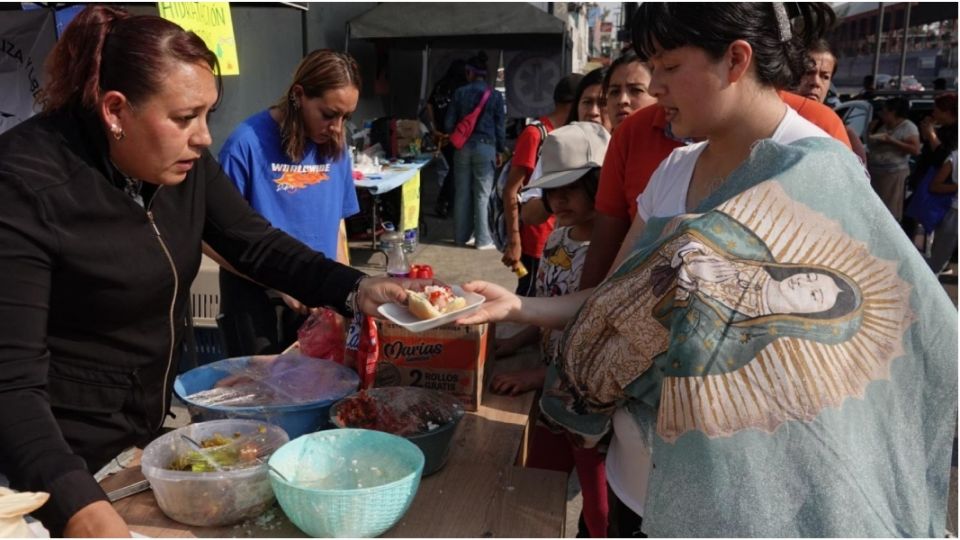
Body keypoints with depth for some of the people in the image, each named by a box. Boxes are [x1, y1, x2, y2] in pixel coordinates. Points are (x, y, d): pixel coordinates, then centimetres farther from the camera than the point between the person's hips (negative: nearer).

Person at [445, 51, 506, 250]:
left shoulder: (460, 93, 2)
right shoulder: (495, 95, -1)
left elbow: (449, 123, 3)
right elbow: (499, 126, 1)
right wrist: (500, 150, 10)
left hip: (463, 147, 2)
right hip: (485, 147, -2)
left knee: (461, 193, 9)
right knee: (482, 195, 1)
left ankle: (461, 236, 16)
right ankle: (482, 239, 2)